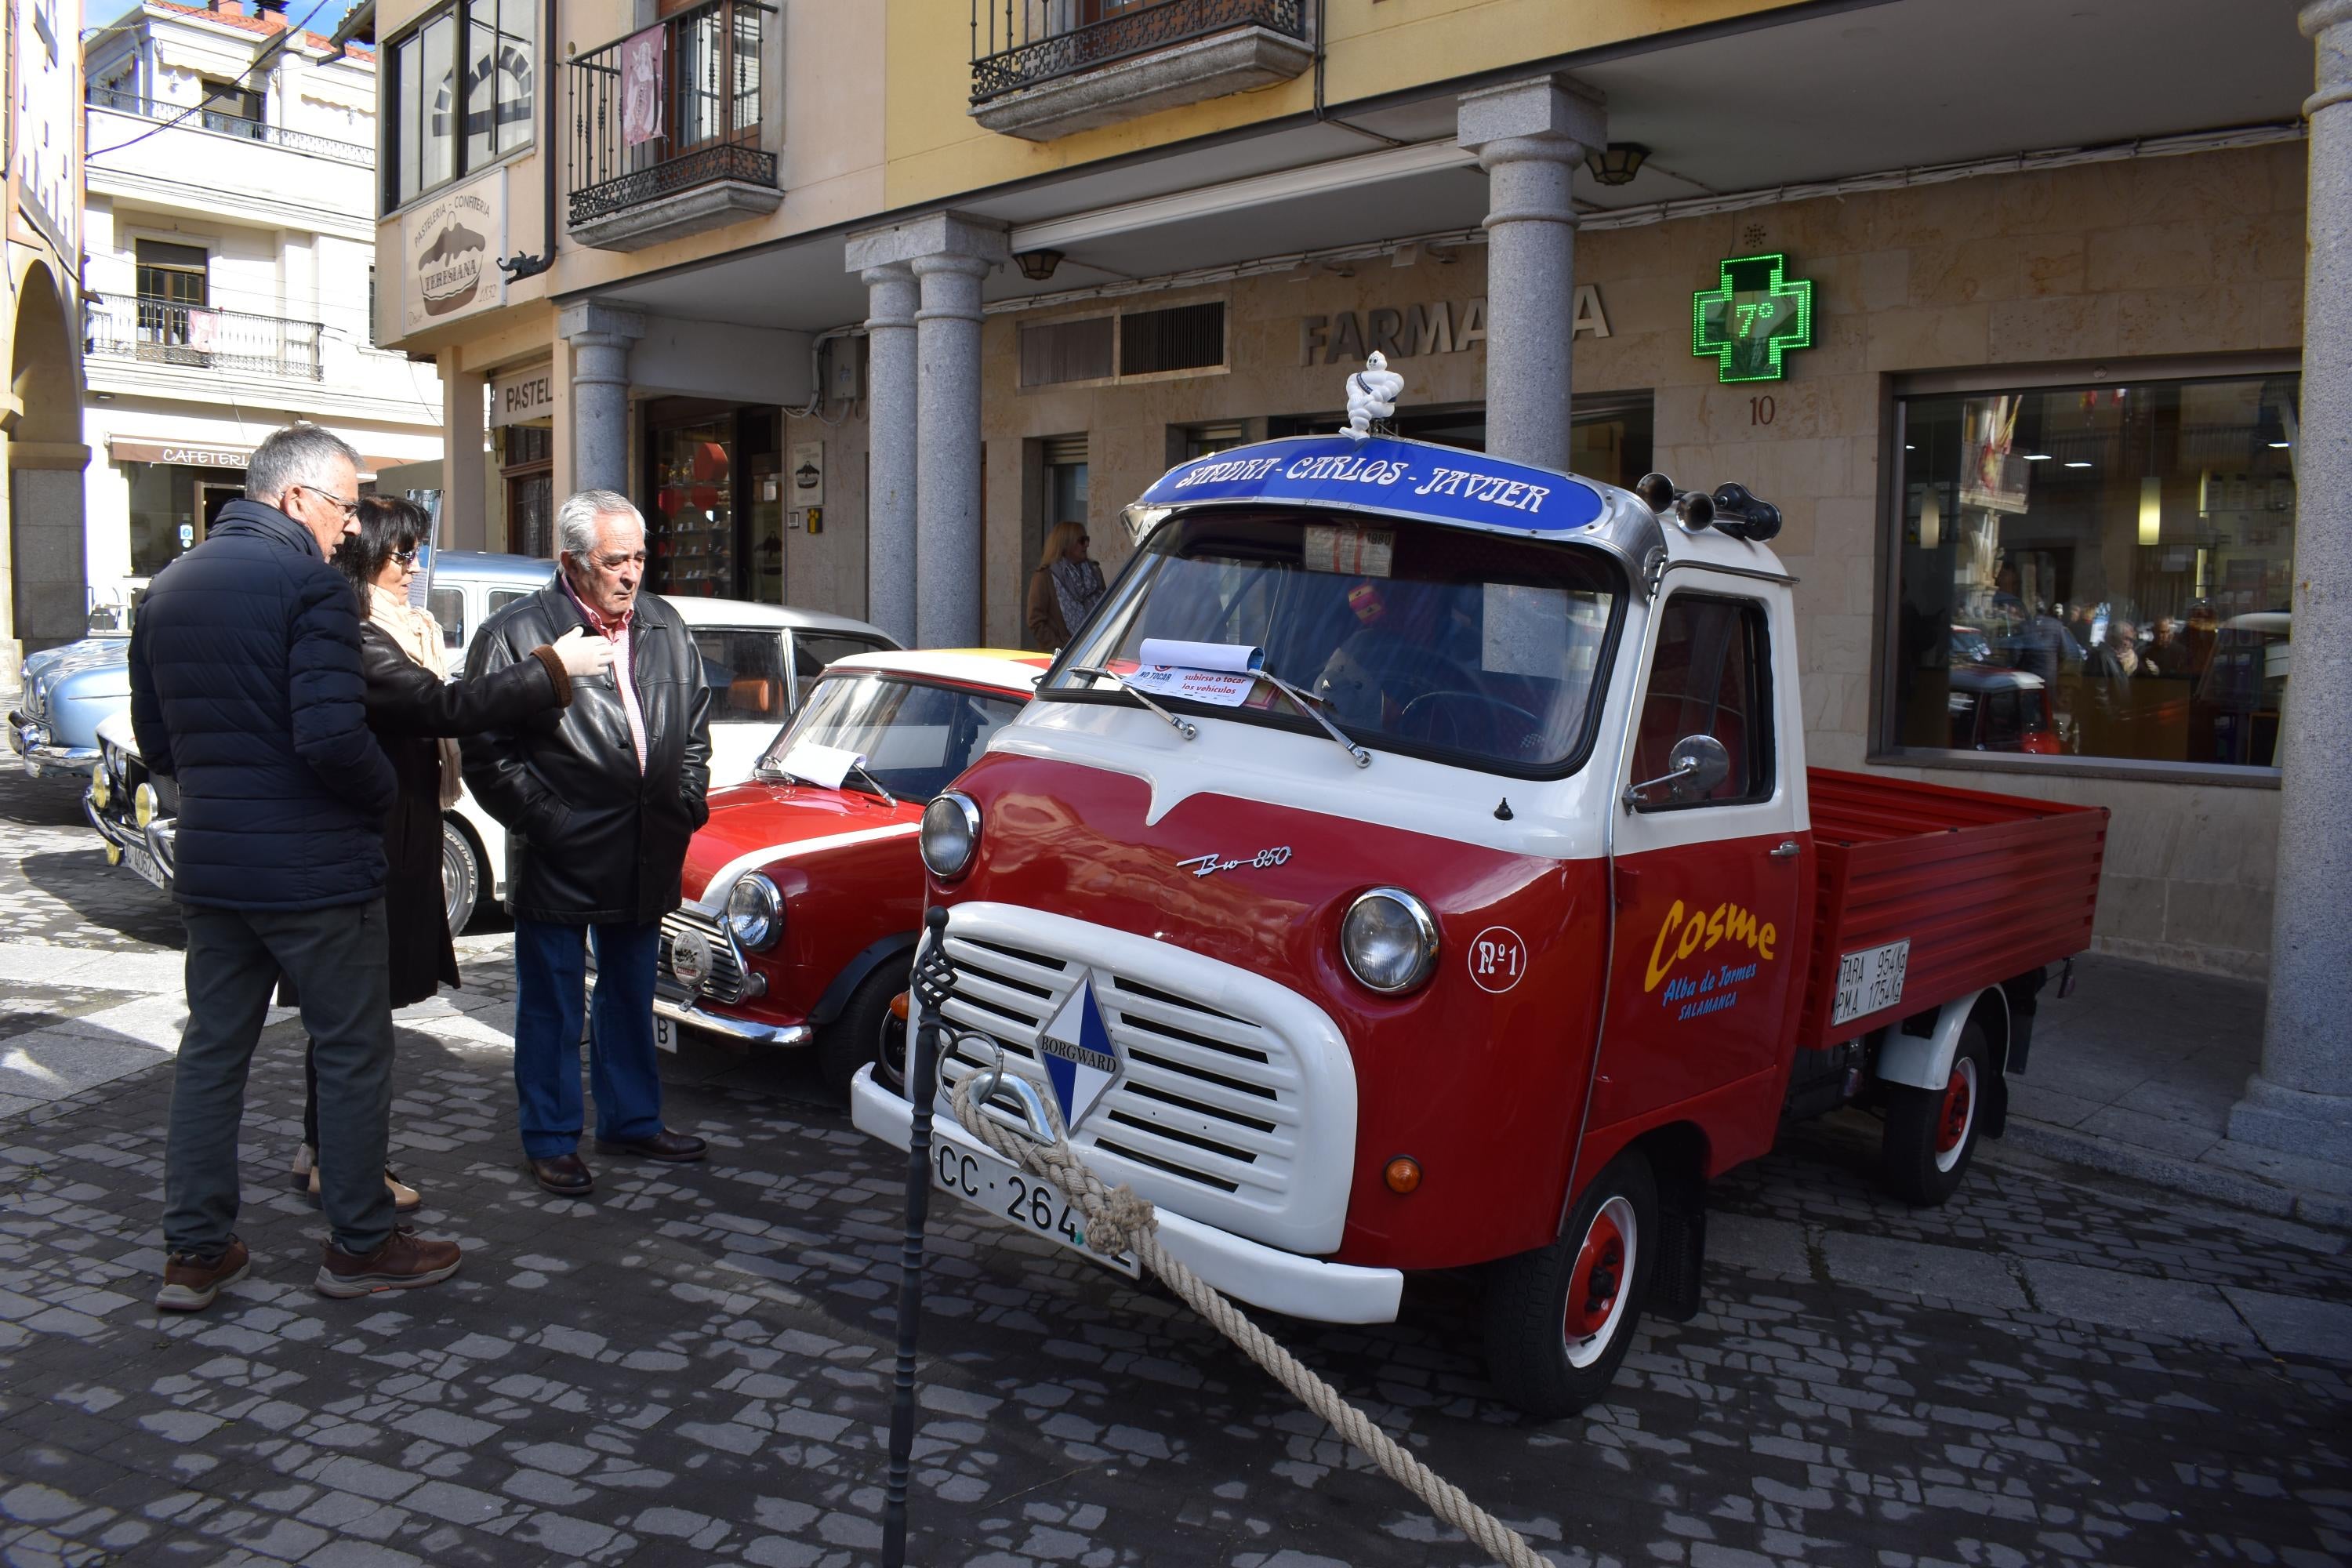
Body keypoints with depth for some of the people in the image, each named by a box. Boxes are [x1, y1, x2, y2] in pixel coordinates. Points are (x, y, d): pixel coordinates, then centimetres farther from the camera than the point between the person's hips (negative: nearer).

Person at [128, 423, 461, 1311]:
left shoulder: (169, 588, 11)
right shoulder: (310, 582, -15)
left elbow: (153, 739, 15)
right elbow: (332, 739, -24)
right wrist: (385, 795, -7)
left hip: (208, 865, 8)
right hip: (315, 869, -7)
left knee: (212, 1050, 15)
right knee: (353, 1053, 5)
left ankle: (194, 1252, 21)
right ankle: (359, 1245, 14)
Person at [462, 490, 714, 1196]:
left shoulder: (665, 627, 8)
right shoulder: (516, 634, -10)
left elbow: (695, 724, 17)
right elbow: (488, 752, -10)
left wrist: (687, 802, 7)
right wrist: (544, 825, -13)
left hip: (647, 859, 5)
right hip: (559, 864, -5)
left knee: (631, 997, 18)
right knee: (552, 1006, 7)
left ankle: (632, 1119, 33)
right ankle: (550, 1141, 21)